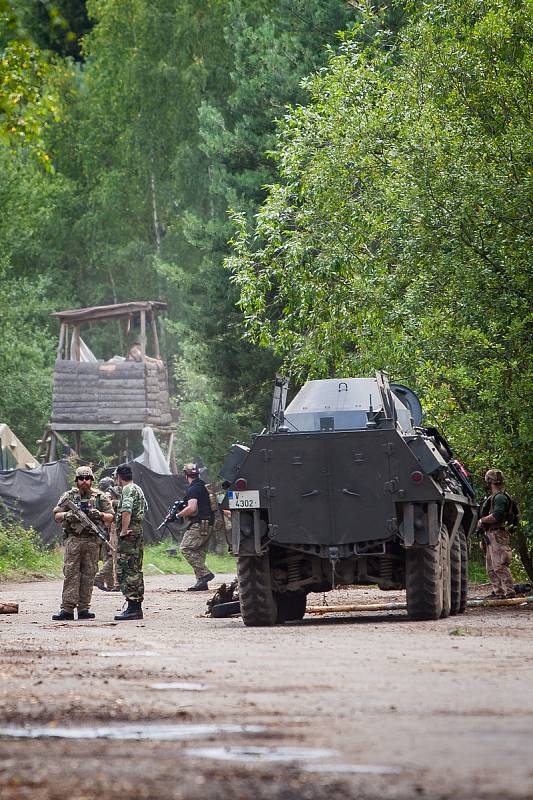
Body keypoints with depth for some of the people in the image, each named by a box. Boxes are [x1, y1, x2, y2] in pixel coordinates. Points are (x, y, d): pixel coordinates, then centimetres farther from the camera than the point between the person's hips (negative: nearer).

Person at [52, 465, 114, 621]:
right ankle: (67, 609, -11)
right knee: (71, 573, -8)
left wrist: (100, 515, -12)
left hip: (92, 541, 1)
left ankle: (84, 608, 6)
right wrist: (66, 515, -13)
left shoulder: (100, 497, 7)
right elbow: (56, 515, 8)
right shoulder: (69, 496, 6)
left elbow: (110, 518, 8)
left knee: (88, 575, 2)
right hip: (73, 540, -1)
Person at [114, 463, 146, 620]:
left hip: (129, 534, -10)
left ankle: (132, 608, -15)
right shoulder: (138, 489, 18)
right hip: (138, 531, 10)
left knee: (126, 571, -11)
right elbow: (144, 509, 29)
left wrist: (123, 530, -22)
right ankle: (137, 607, 16)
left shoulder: (128, 490, -13)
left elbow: (126, 511, -27)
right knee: (135, 570, 13)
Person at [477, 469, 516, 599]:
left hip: (497, 535, -11)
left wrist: (481, 521, -11)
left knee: (500, 566, -15)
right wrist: (483, 539, 19)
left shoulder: (500, 497, -11)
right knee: (491, 567, 13)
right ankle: (498, 591, 16)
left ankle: (509, 592, -17)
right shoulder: (491, 498, 20)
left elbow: (496, 516, -25)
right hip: (490, 536, 11)